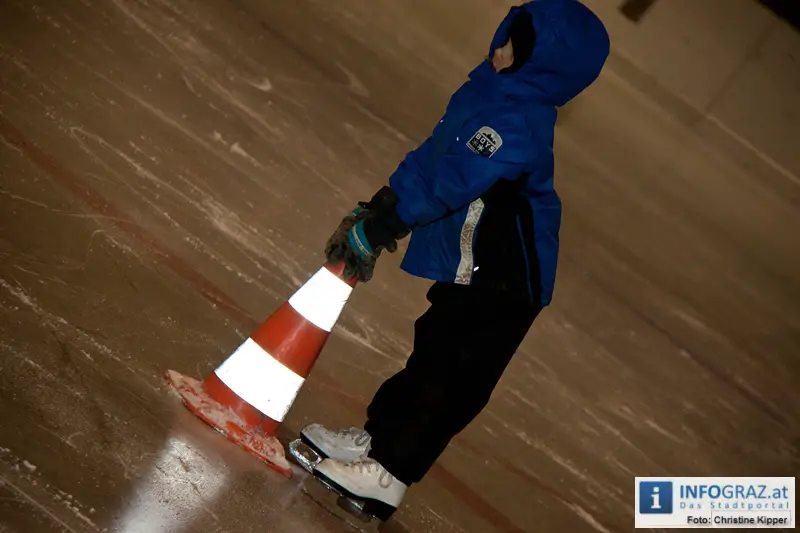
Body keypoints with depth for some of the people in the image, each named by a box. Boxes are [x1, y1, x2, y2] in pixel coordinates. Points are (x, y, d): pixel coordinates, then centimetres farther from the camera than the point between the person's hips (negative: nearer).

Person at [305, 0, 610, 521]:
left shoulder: (520, 125, -26)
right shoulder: (491, 89, 5)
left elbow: (449, 183, -29)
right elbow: (432, 154, 10)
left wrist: (379, 227, -23)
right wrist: (378, 206, 5)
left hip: (504, 281, -9)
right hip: (472, 267, 9)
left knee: (446, 377, 1)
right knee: (431, 356, 19)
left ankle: (388, 474, 13)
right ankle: (376, 437, 34)